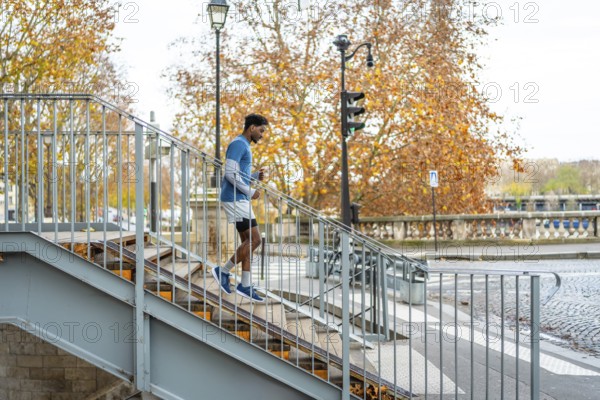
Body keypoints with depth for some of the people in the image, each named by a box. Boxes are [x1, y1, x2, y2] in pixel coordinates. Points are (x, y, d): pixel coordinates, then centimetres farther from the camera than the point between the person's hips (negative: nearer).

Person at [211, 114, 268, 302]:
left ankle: (245, 285, 9)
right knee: (254, 239, -11)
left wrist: (256, 176, 8)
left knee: (248, 241, 8)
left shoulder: (244, 146, 20)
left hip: (240, 200, 10)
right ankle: (223, 271, -3)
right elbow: (230, 173, -21)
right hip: (235, 199, -10)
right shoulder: (237, 144, -12)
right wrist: (250, 192, -15)